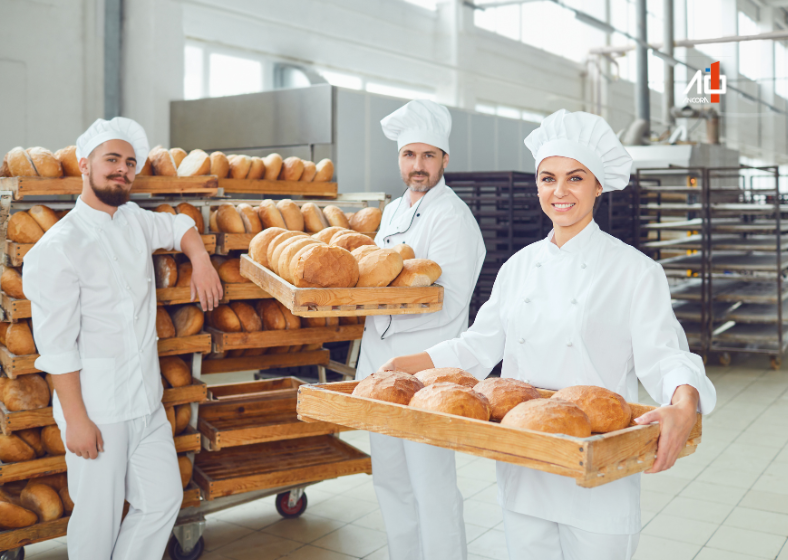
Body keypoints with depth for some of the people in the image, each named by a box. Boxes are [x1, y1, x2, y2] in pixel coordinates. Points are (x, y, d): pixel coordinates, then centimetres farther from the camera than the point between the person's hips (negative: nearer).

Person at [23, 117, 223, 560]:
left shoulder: (134, 220, 9)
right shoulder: (58, 247, -13)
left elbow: (180, 227, 30)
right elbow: (57, 345, -15)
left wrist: (201, 262, 9)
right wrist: (76, 419, -16)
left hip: (147, 400, 7)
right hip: (97, 407, -7)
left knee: (164, 499, 10)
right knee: (100, 516, 4)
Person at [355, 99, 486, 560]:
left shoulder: (452, 217, -12)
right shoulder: (394, 211, 15)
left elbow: (448, 301, -20)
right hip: (381, 364, 9)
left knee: (432, 487, -2)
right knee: (391, 479, 19)